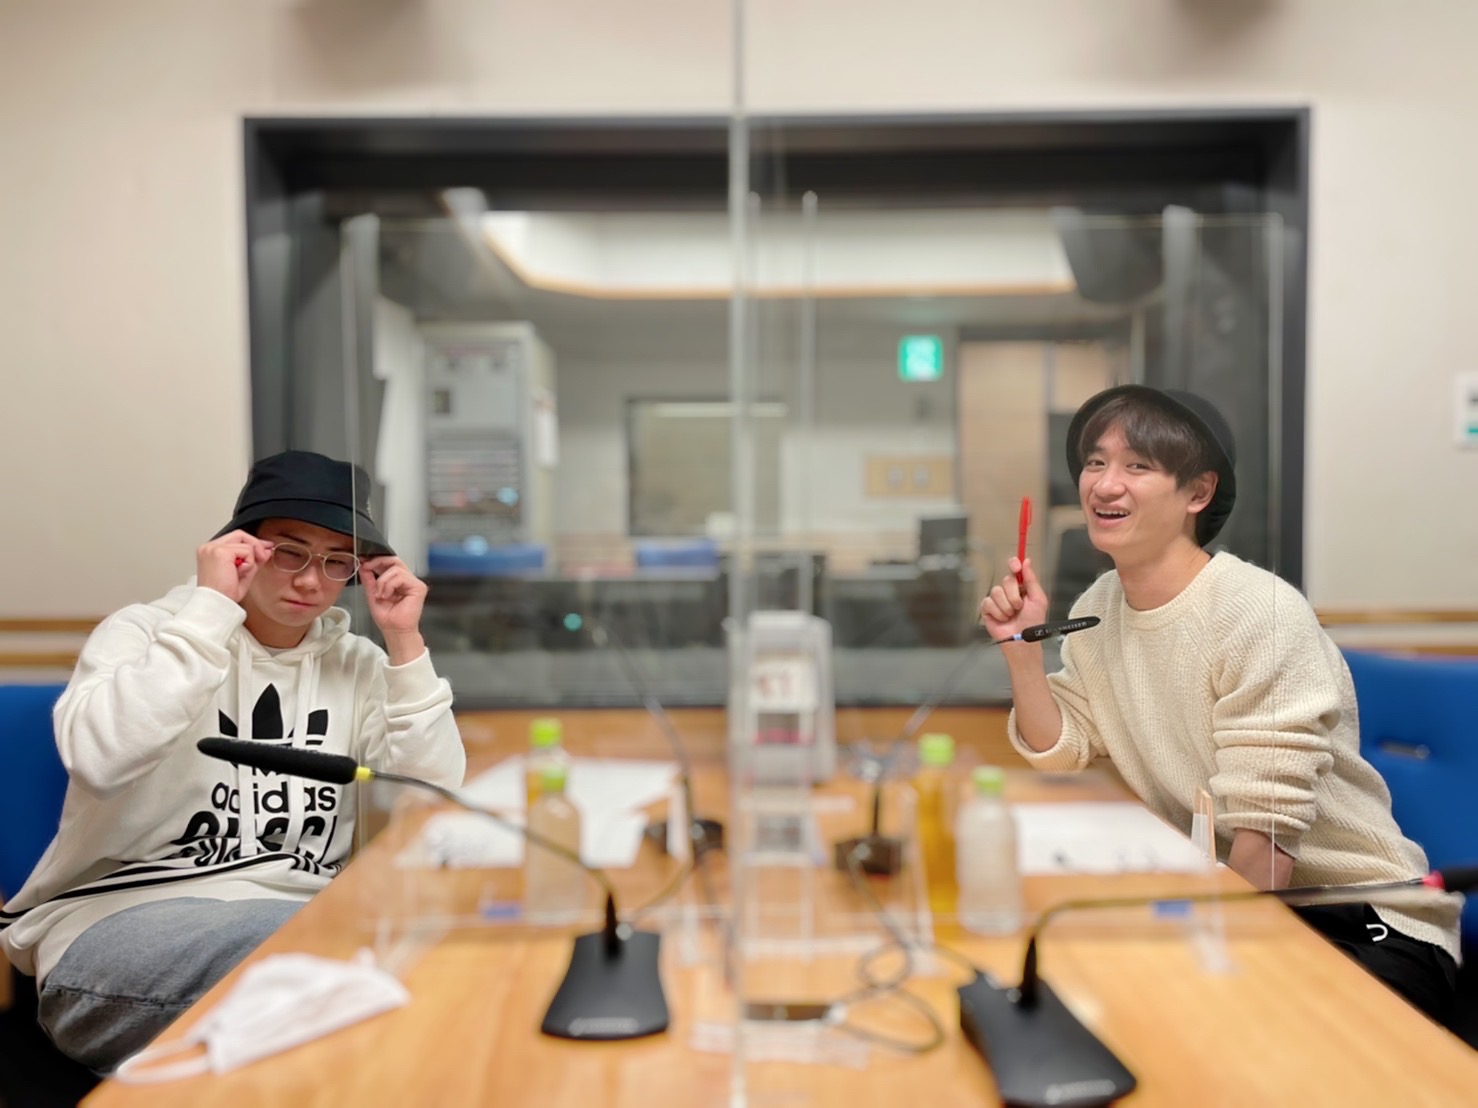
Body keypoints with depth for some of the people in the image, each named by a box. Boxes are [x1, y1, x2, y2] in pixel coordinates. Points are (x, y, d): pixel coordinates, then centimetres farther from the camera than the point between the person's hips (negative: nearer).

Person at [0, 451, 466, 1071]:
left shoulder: (356, 664, 9)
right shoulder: (145, 632, 0)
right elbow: (97, 759, -24)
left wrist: (405, 644, -8)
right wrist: (211, 610, -20)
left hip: (303, 924, 5)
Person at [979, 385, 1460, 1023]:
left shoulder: (1260, 613, -21)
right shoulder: (1098, 608, 0)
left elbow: (1266, 832, -22)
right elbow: (1060, 754, 4)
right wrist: (1021, 647, -7)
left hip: (1364, 922, -6)